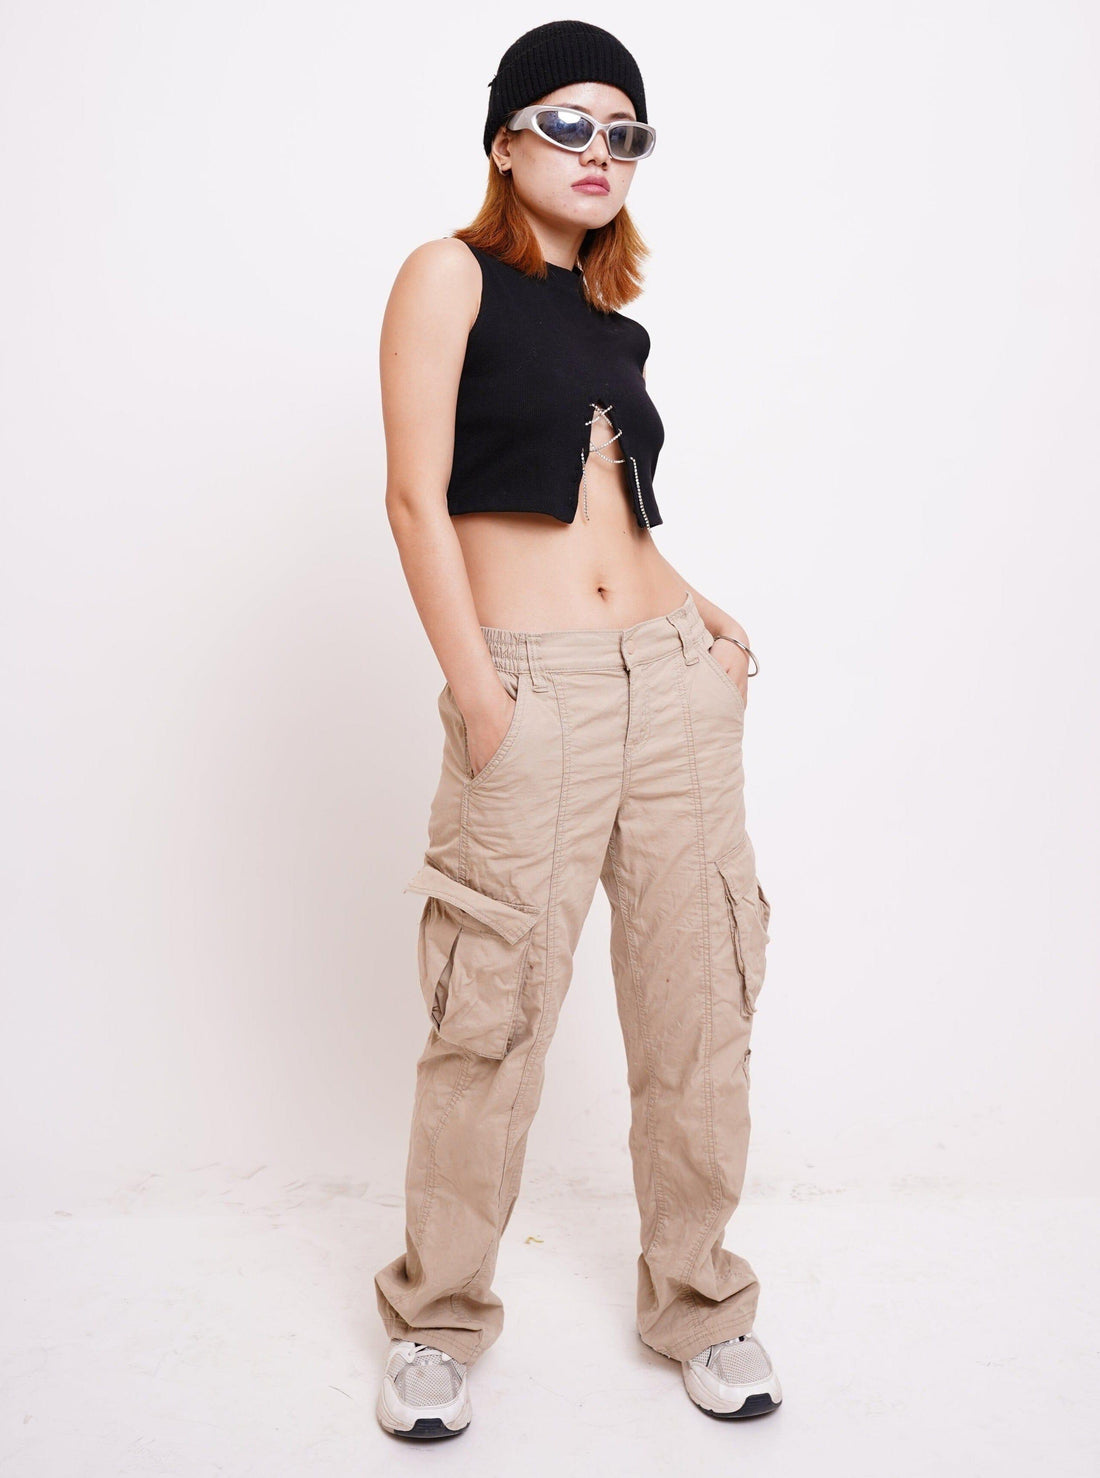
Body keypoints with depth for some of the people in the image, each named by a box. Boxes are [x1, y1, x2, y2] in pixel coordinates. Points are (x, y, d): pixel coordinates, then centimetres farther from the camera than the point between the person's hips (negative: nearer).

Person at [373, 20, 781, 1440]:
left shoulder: (613, 322, 19)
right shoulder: (452, 273, 2)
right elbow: (418, 495, -7)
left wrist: (700, 620, 6)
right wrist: (476, 691, -13)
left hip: (675, 677, 6)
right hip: (530, 691, -6)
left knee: (696, 1005, 8)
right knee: (492, 1019, 0)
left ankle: (697, 1302, 25)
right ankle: (438, 1323, 20)